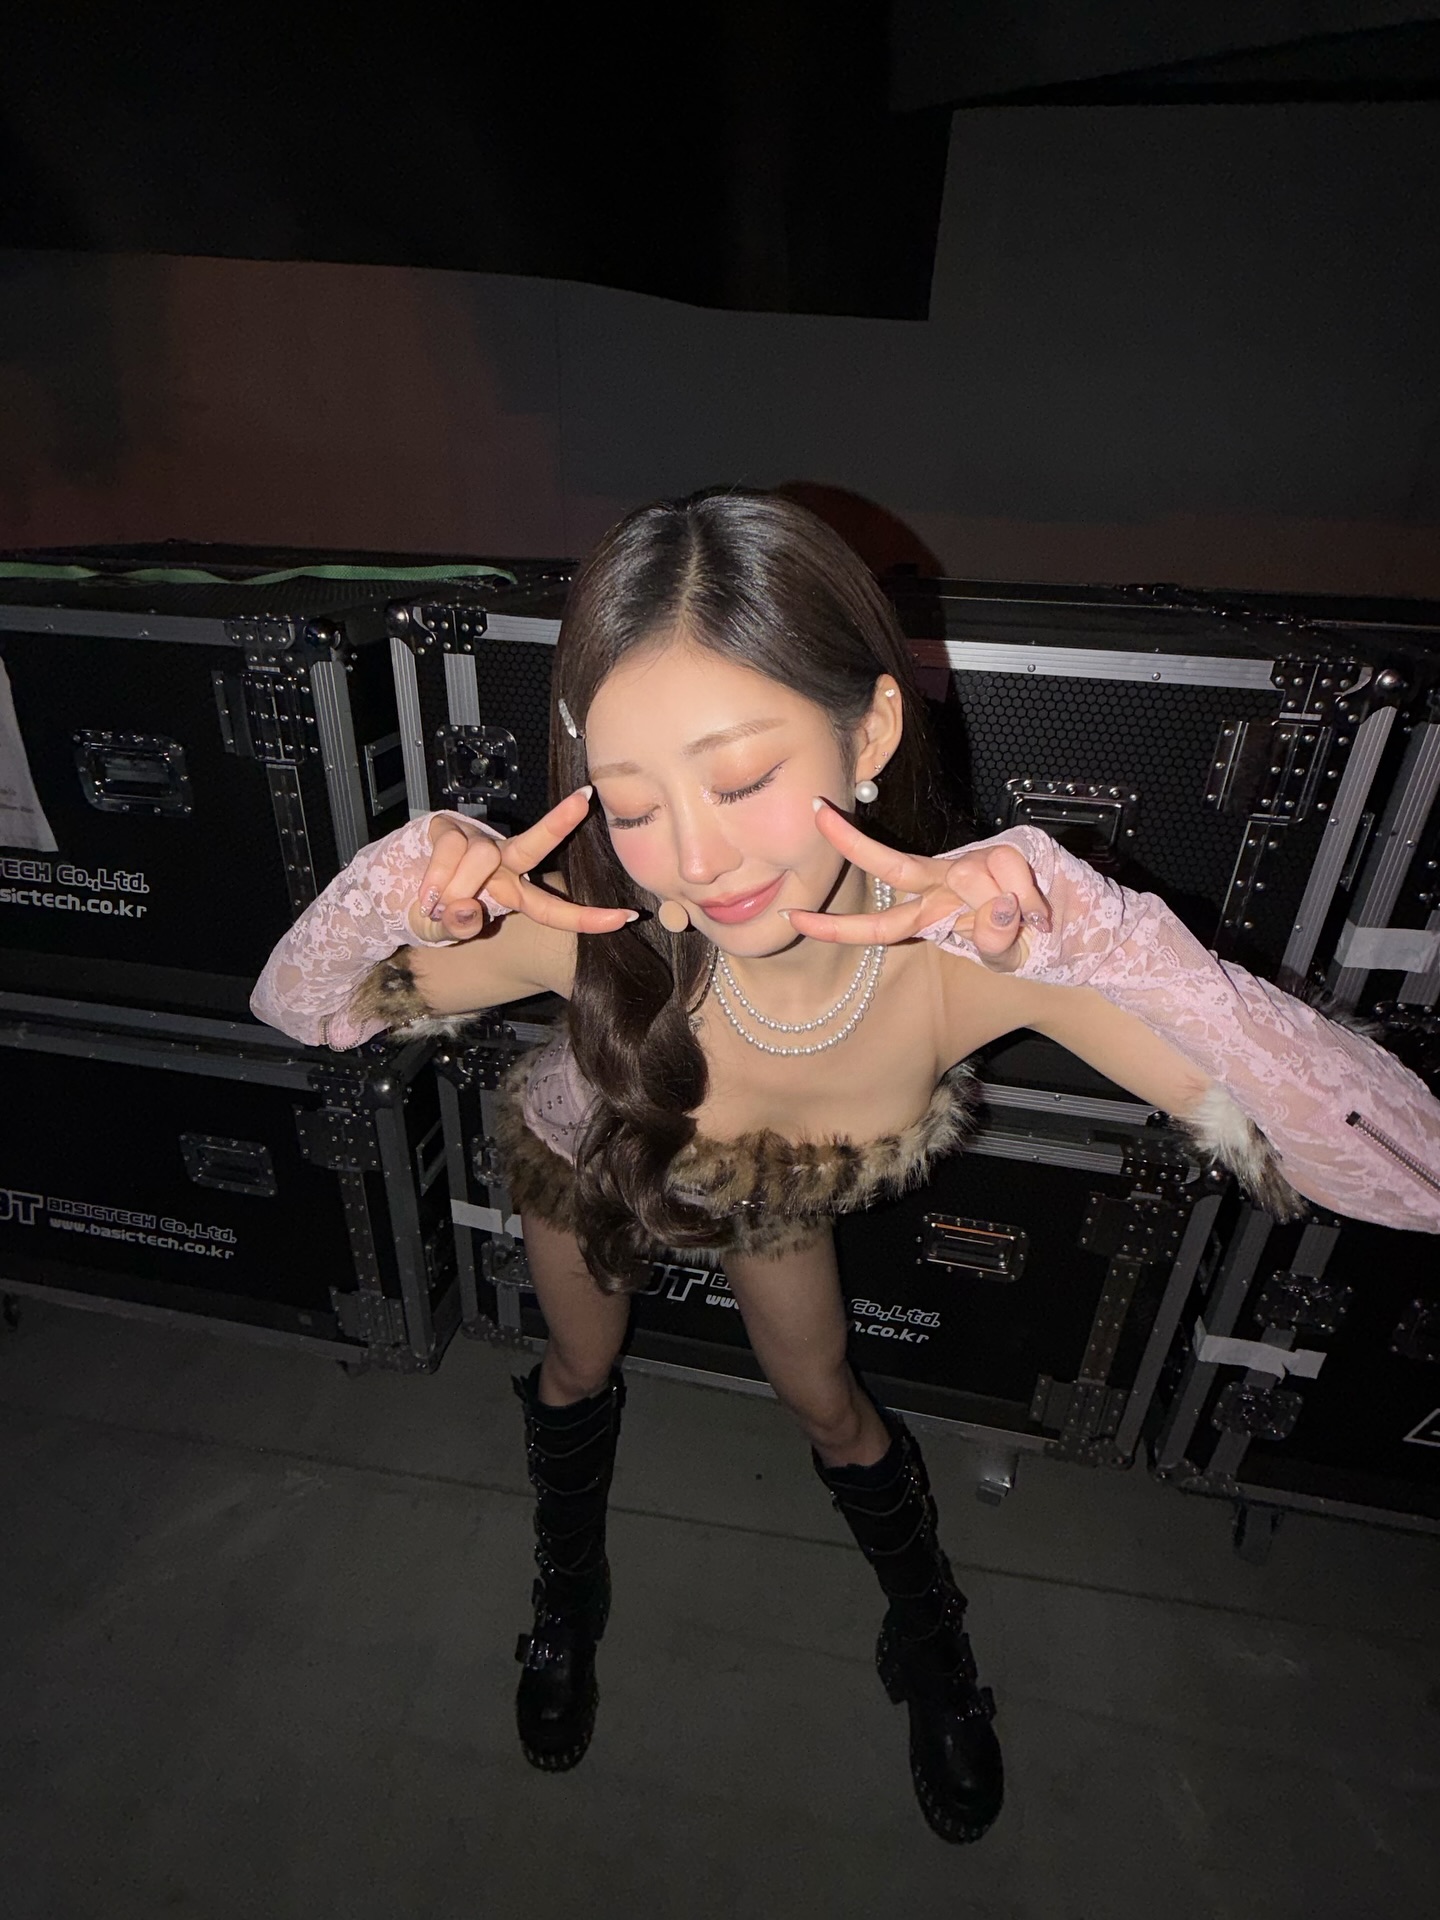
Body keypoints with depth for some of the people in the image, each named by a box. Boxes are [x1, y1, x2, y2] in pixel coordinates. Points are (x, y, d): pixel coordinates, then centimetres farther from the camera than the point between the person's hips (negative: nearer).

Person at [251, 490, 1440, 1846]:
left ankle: (928, 1635, 59)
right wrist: (389, 891, -46)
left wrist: (1105, 946, -55)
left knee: (824, 1400, 21)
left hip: (780, 1192, 0)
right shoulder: (593, 930, -41)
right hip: (580, 1163, 1)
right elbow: (296, 1008, -24)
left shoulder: (970, 945, -41)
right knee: (580, 1374, 26)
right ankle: (568, 1593, 64)